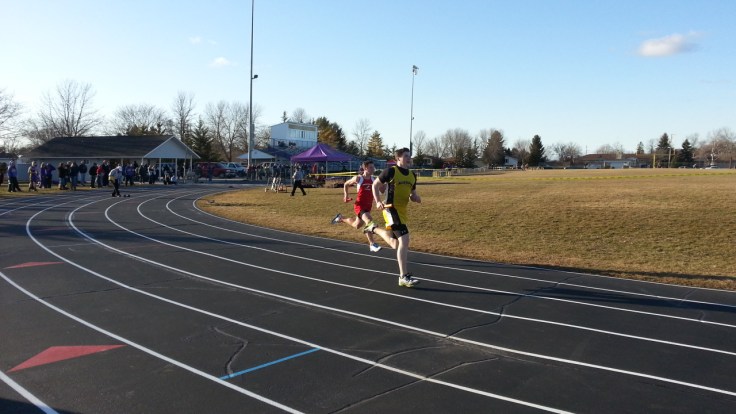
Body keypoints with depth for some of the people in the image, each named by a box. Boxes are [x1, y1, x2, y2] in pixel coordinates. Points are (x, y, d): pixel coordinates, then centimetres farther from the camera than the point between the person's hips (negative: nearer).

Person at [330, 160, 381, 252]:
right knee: (369, 221, -27)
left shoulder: (373, 179, 3)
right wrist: (345, 195, 2)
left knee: (357, 225, 19)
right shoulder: (358, 178, -8)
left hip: (368, 206, 6)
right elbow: (346, 184, 7)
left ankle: (341, 219, 46)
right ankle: (372, 244, -21)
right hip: (359, 205, -6)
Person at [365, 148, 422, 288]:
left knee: (396, 245, 14)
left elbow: (413, 194, 23)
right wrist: (378, 201, -10)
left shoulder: (412, 175, 12)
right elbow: (375, 185, 1)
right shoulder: (391, 171, -8)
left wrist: (416, 198, -1)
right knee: (404, 240, -17)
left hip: (402, 211, 8)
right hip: (392, 209, -8)